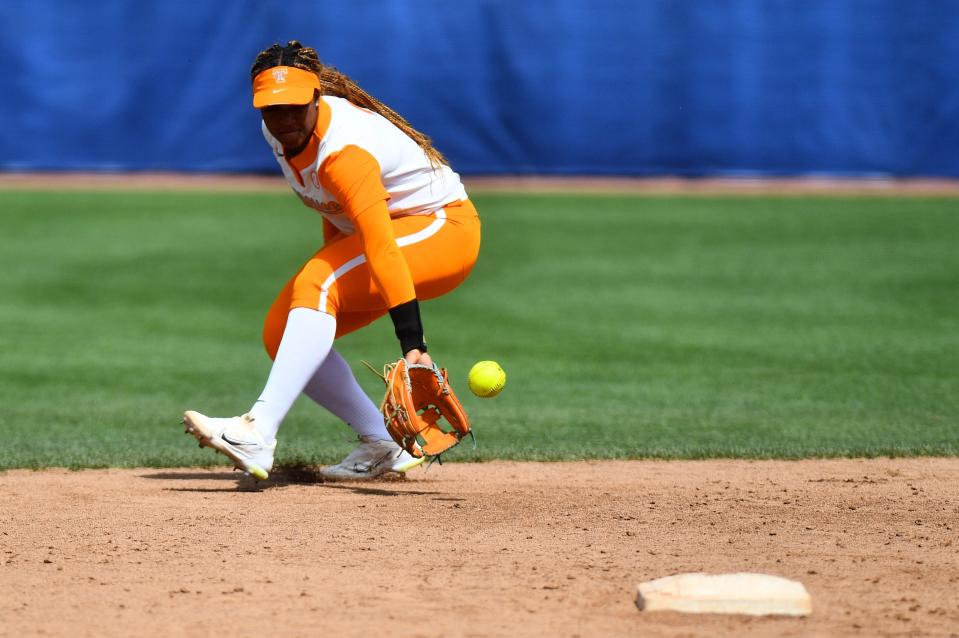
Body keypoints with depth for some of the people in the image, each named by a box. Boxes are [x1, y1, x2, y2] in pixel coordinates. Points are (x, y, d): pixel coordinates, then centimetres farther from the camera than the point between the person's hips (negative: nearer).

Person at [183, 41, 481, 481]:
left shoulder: (342, 150, -32)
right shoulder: (278, 132, -5)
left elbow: (381, 248, -40)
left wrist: (412, 345, -46)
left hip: (442, 229, -10)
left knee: (315, 285, -31)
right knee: (281, 332, 0)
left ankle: (259, 433, -41)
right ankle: (384, 446, 4)